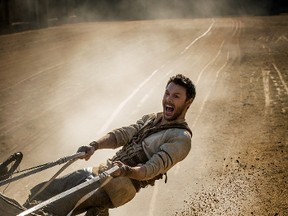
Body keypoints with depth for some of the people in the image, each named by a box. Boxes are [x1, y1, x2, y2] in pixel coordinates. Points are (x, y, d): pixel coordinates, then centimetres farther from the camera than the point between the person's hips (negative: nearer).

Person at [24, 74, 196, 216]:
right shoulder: (151, 119, 18)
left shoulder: (181, 139, -6)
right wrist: (95, 145, -11)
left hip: (121, 184, -8)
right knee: (39, 193, 2)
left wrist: (126, 170, -36)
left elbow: (153, 168, -17)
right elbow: (123, 134, 7)